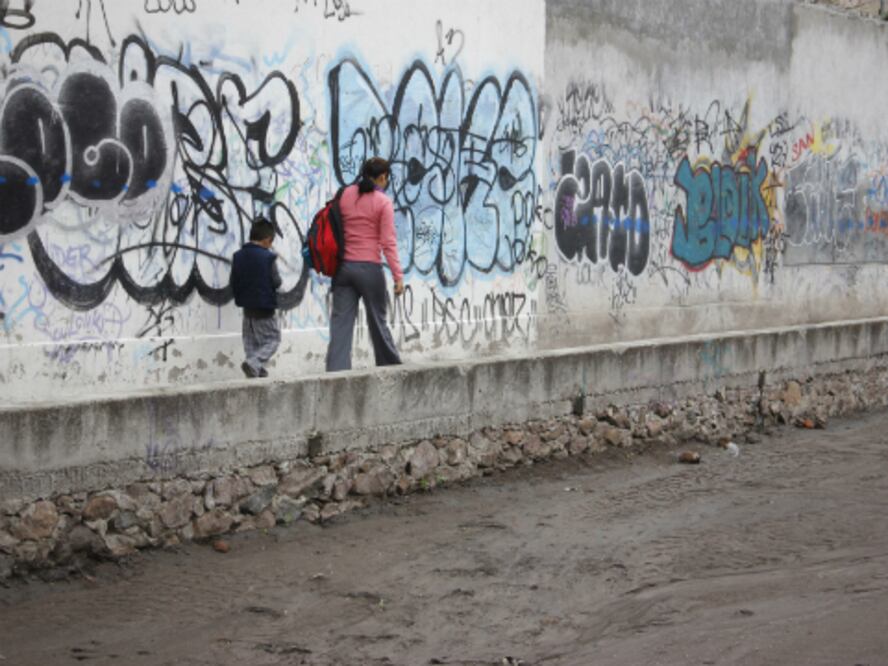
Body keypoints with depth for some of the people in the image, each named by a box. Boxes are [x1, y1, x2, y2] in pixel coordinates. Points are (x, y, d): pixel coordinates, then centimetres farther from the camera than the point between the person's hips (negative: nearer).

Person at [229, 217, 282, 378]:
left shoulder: (238, 256, 2)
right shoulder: (268, 257, -15)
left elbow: (234, 282, 7)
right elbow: (276, 282, -11)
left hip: (247, 306, 6)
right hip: (264, 307, -6)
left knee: (251, 341, 16)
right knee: (272, 340, 3)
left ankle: (257, 371, 15)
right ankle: (253, 363, -17)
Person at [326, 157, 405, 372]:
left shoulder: (345, 195, 7)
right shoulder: (383, 202, -6)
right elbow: (388, 242, -11)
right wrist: (398, 275, -9)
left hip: (343, 266, 3)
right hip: (369, 268, -3)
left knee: (341, 321, 0)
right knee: (377, 321, 10)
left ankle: (336, 369, -8)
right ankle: (391, 366, 24)